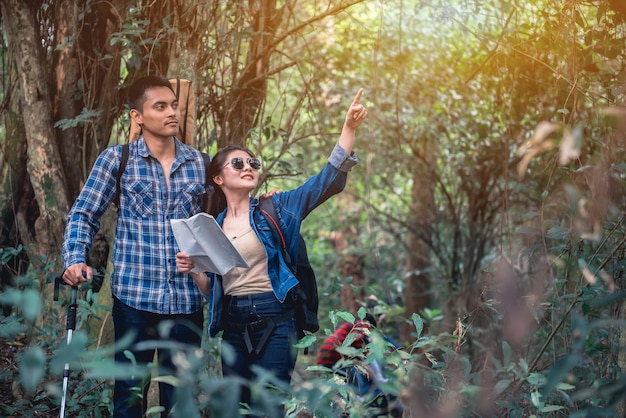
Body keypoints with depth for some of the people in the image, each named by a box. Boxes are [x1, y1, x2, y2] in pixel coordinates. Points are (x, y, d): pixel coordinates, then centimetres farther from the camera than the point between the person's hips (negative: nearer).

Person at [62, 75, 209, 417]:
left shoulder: (198, 162, 8)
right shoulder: (117, 159, 0)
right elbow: (84, 214, 1)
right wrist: (75, 260, -14)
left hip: (187, 298, 2)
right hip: (134, 295, -2)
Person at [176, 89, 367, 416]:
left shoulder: (275, 208, 2)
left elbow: (329, 180, -8)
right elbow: (212, 289, 15)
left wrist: (349, 128, -17)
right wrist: (192, 270, -6)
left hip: (274, 319, -3)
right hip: (233, 324, 4)